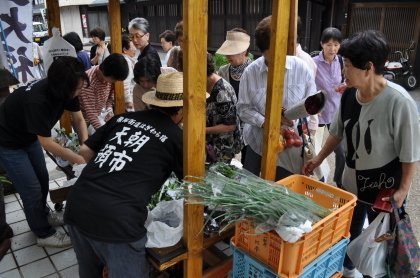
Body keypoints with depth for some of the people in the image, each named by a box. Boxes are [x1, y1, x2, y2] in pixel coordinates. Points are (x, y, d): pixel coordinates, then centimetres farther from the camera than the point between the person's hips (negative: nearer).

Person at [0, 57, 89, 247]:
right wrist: (79, 160, -25)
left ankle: (43, 215, 42)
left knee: (42, 178, 18)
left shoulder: (65, 89, -18)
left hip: (29, 136, 7)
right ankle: (44, 233, 18)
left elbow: (78, 119, -8)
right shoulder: (37, 100, -39)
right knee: (32, 189, -1)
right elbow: (46, 143, -31)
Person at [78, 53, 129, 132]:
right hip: (84, 120, -6)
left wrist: (109, 110, -12)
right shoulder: (88, 81, -32)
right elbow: (90, 114, -30)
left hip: (98, 115, 6)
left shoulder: (108, 77, -12)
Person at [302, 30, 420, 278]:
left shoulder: (399, 102, -26)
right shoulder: (349, 94, -7)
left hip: (385, 188, -6)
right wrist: (318, 159, 9)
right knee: (347, 231, 24)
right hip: (352, 180, 6)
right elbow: (337, 133, 7)